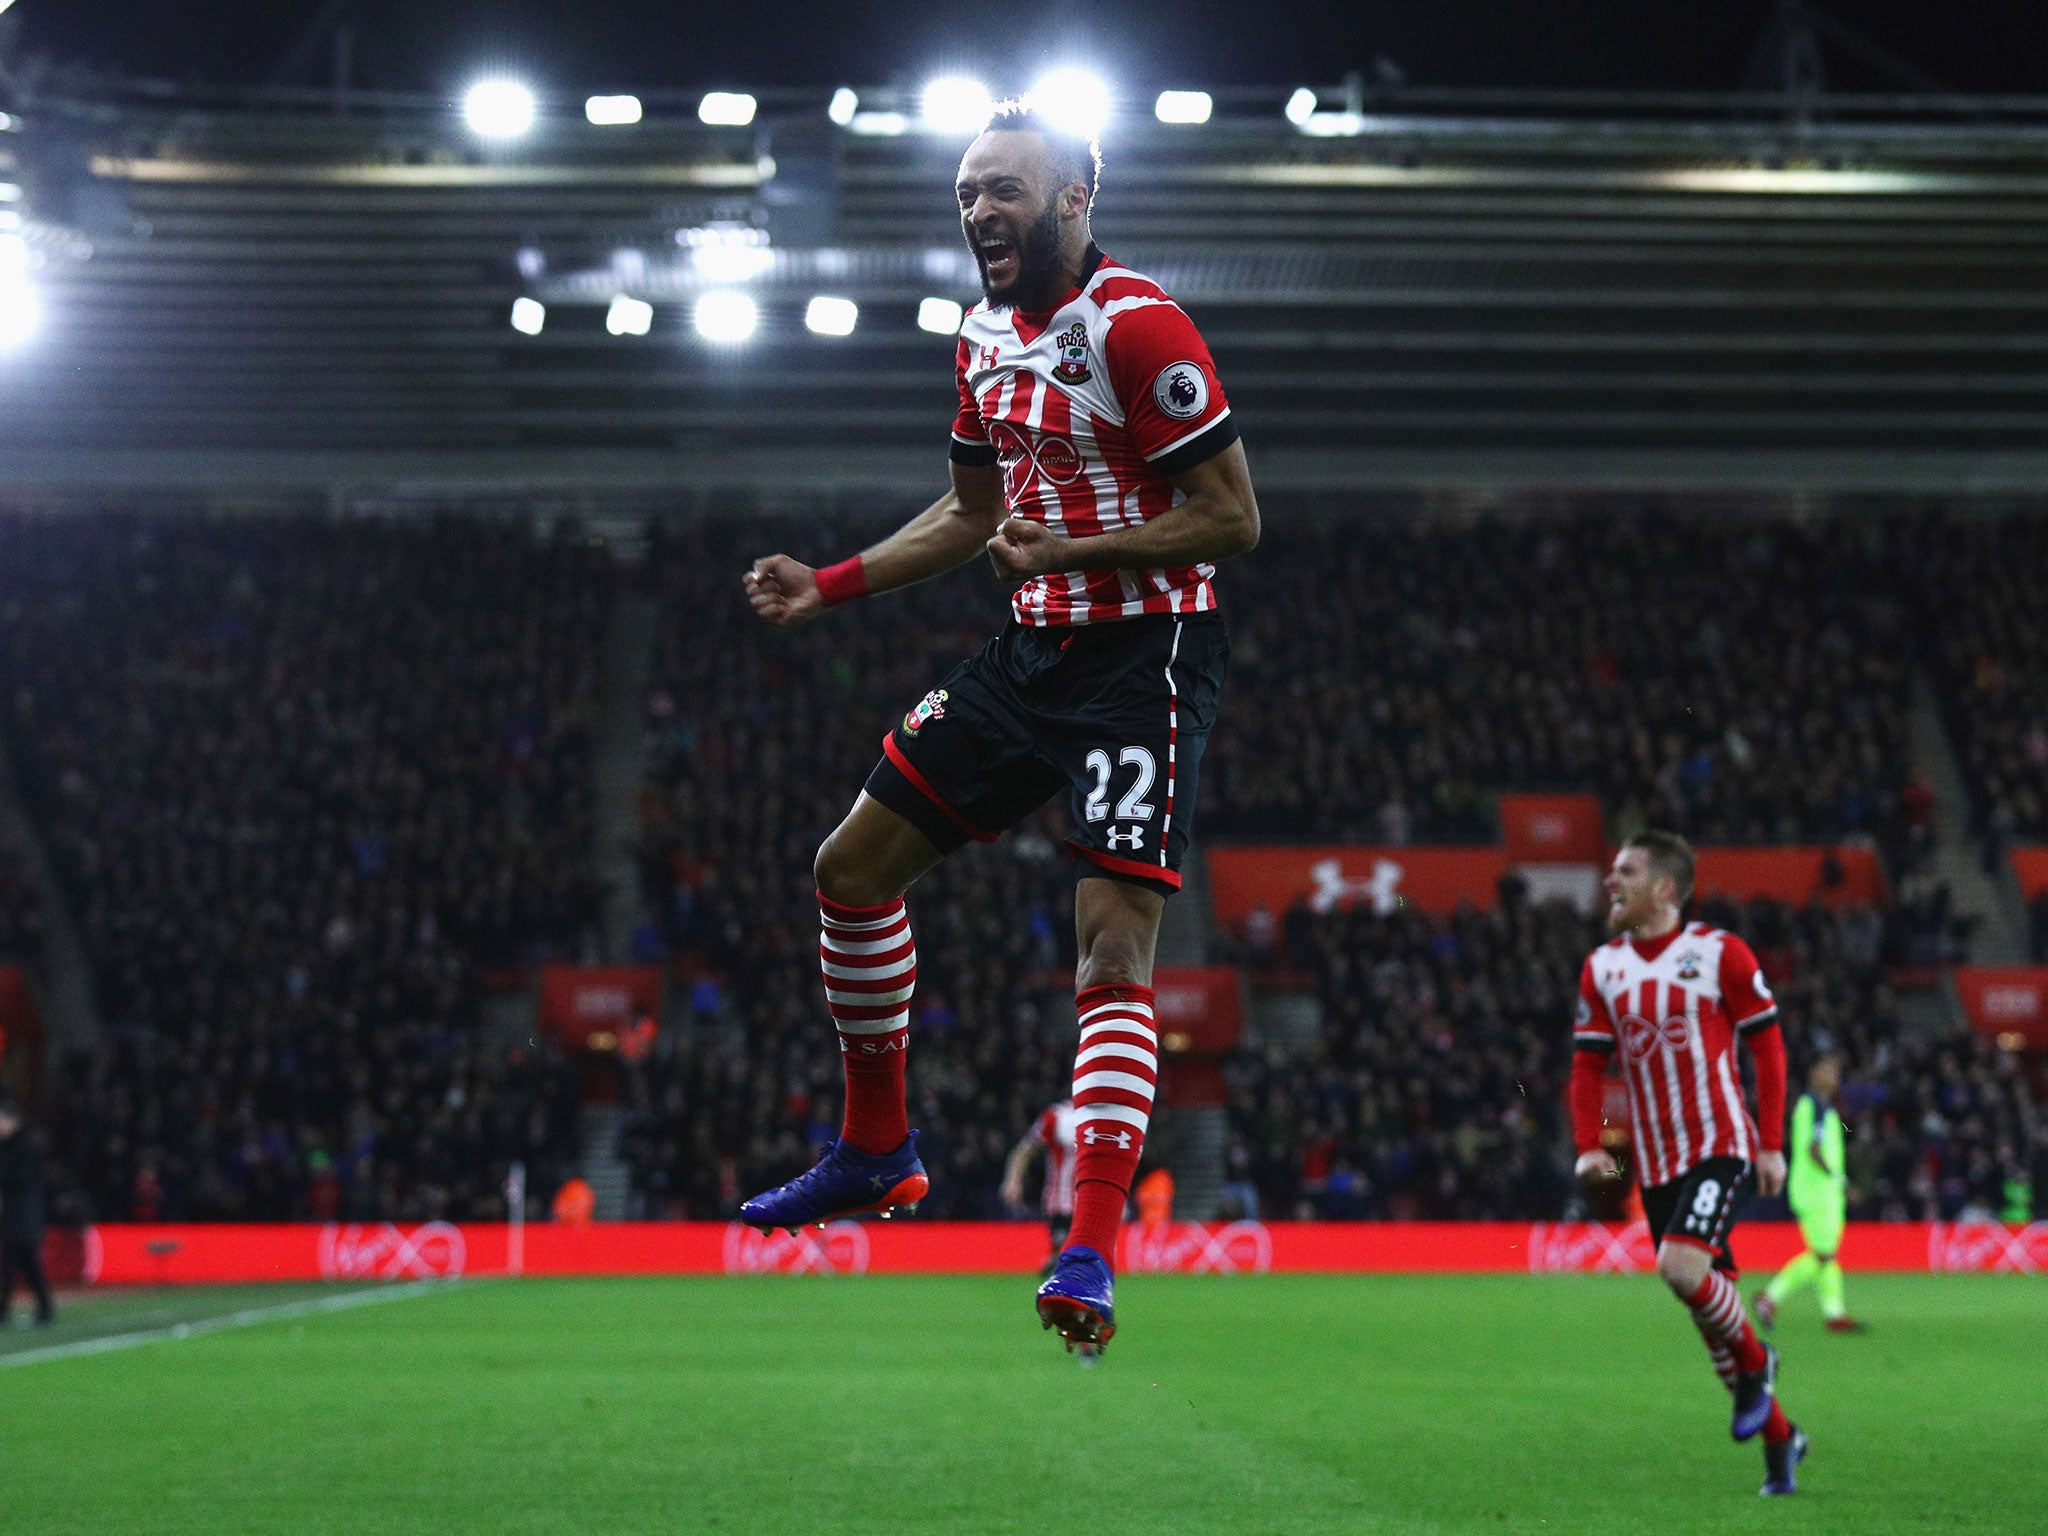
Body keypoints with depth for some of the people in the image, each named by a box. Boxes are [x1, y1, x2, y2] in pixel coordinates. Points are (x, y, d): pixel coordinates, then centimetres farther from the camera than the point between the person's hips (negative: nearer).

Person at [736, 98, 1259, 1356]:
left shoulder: (1136, 327, -16)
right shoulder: (988, 337, 11)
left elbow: (1233, 518, -17)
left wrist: (1073, 548, -23)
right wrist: (828, 588, 17)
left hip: (1145, 657, -9)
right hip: (1034, 651, 9)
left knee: (1115, 948, -17)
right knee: (854, 868, 10)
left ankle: (1090, 1255, -20)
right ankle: (876, 1152, 25)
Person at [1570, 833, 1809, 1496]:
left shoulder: (1719, 952, -6)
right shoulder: (1602, 967, 8)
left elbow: (1767, 1045, -2)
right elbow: (1588, 1062, 10)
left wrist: (1772, 1144, -7)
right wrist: (1589, 1147, -4)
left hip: (1721, 1147, -5)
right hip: (1655, 1162, 5)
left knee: (1681, 1266, -27)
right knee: (1710, 1300, 7)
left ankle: (1754, 1365, 1)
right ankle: (1778, 1437, 22)